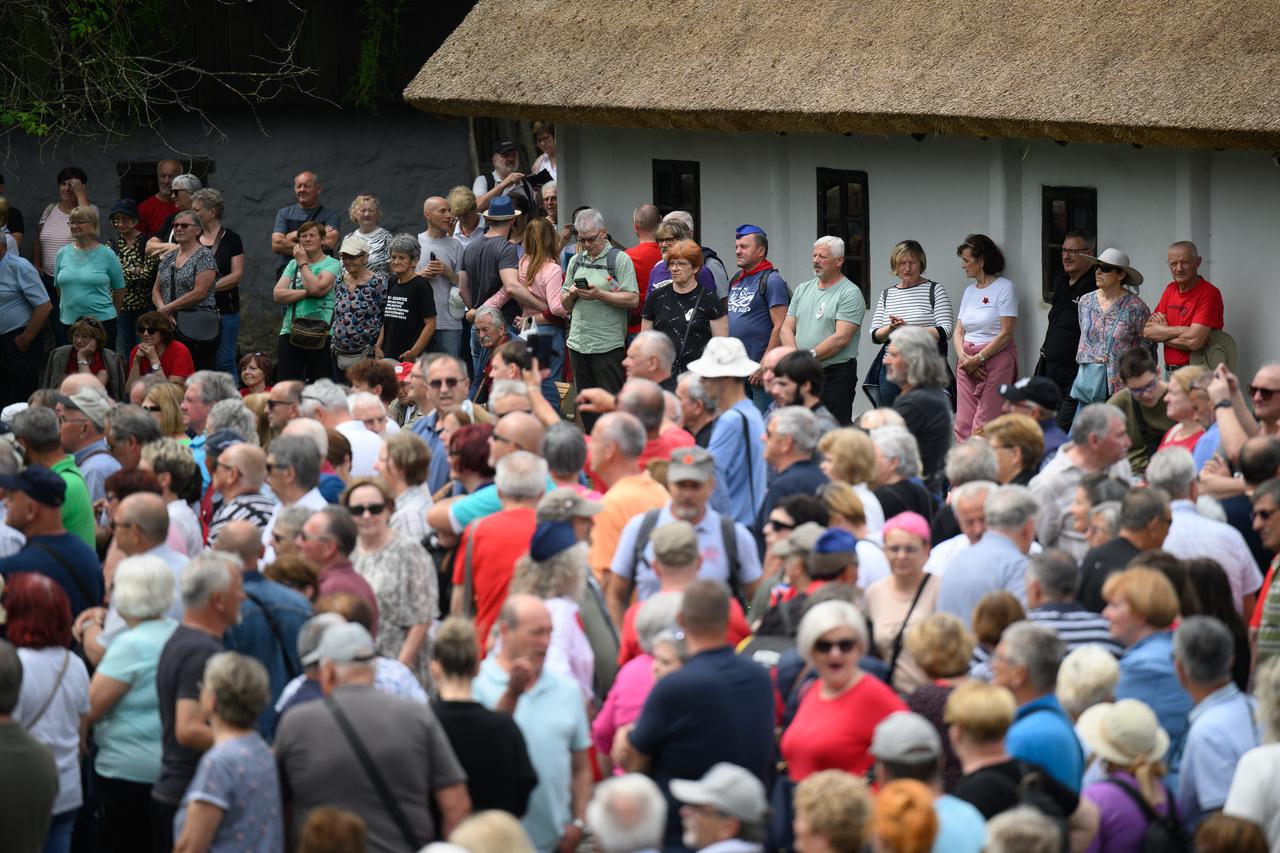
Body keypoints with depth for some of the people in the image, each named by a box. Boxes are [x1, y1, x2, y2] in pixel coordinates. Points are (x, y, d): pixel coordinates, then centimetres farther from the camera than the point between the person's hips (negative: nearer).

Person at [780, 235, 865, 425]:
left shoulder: (850, 293, -5)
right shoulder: (802, 290, 16)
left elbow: (841, 338, -15)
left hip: (836, 375, -6)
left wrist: (809, 356, -16)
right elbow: (787, 329, 10)